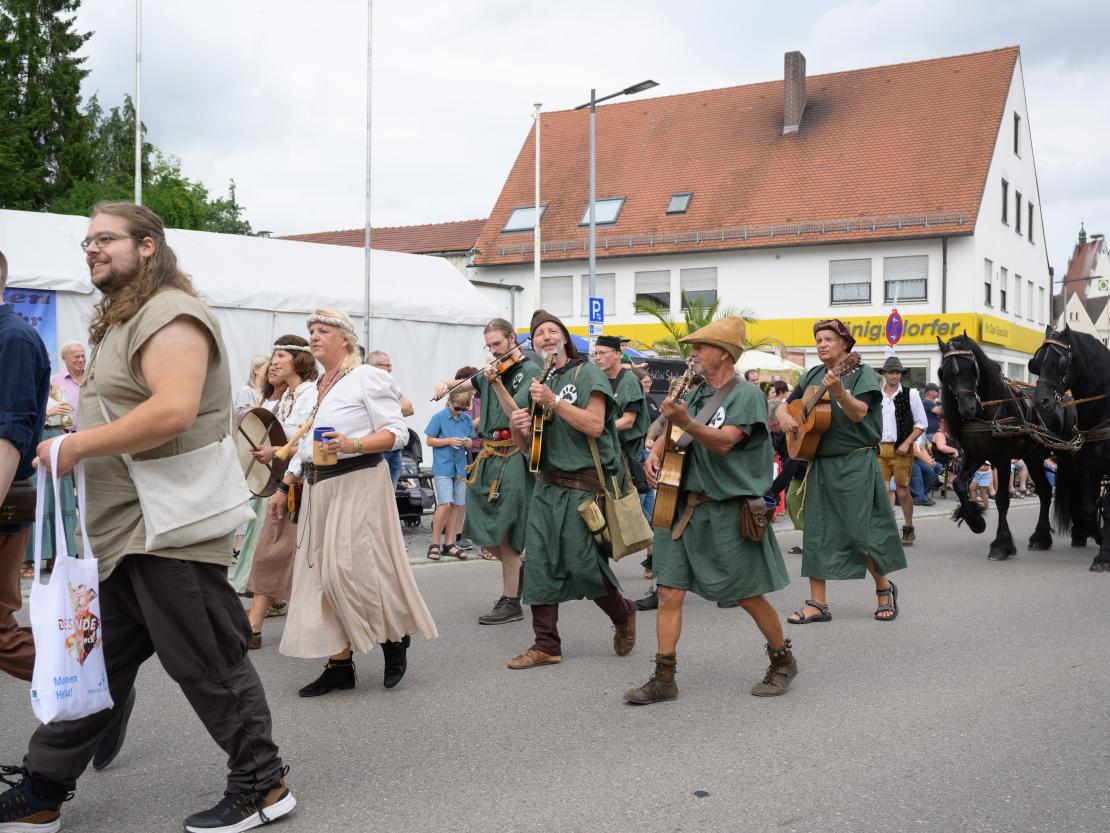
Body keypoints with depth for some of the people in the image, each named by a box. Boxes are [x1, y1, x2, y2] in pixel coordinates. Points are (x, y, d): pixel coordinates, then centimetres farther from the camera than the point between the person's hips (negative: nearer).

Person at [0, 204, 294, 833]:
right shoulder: (122, 321, 19)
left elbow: (172, 410, -28)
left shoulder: (170, 315, -14)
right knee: (97, 666, 16)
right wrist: (72, 448, 9)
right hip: (121, 530, 10)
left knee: (205, 662, 0)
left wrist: (73, 446, -21)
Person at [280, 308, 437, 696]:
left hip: (357, 485, -8)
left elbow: (398, 432, -11)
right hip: (319, 488, 8)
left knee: (353, 569, -11)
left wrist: (354, 445, -24)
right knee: (322, 574, 4)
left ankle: (395, 637, 13)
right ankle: (339, 664, 9)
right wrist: (290, 479, 16)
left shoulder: (367, 377, -5)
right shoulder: (315, 388, 18)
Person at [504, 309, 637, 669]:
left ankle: (623, 614, 21)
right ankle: (546, 645, 8)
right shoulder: (533, 386, 15)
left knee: (582, 563, -7)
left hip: (584, 484, -6)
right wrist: (516, 428, -5)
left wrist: (554, 401, -19)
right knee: (540, 563, 1)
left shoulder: (586, 373, -2)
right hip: (546, 484, 6)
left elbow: (595, 425, -15)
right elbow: (526, 446, 17)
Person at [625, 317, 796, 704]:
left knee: (748, 595, 4)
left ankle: (783, 662, 27)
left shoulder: (747, 394, -9)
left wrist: (686, 422, -37)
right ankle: (663, 679, 4)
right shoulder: (697, 393, 11)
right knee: (669, 592, -1)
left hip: (728, 509, -6)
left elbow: (723, 442, -23)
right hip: (685, 506, 6)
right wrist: (656, 452, 0)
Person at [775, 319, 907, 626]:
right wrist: (783, 415, -4)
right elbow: (786, 404, 19)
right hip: (820, 463, 6)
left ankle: (884, 588, 20)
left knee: (862, 530, -3)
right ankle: (818, 604, 7)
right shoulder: (812, 376, 13)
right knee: (816, 533, 2)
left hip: (856, 463, -6)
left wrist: (839, 392, -35)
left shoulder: (861, 373, -5)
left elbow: (858, 413, -18)